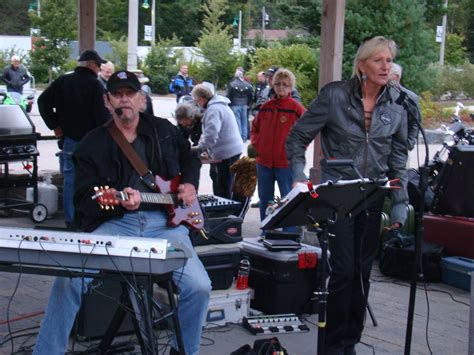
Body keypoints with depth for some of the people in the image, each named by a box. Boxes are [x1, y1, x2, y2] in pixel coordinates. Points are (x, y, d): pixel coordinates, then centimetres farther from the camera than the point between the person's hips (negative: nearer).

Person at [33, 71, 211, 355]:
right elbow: (85, 200, 1)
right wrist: (119, 201, -19)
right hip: (115, 223, -1)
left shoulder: (164, 130, 14)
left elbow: (190, 159, 32)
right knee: (71, 278, -26)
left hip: (165, 220, 1)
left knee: (199, 286, -21)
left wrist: (190, 184, 11)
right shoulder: (93, 144, 7)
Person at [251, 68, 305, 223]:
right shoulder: (266, 107, 8)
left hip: (286, 163, -5)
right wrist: (256, 144, 7)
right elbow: (254, 127, 21)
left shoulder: (297, 108, -7)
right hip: (264, 161, 6)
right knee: (265, 199, 14)